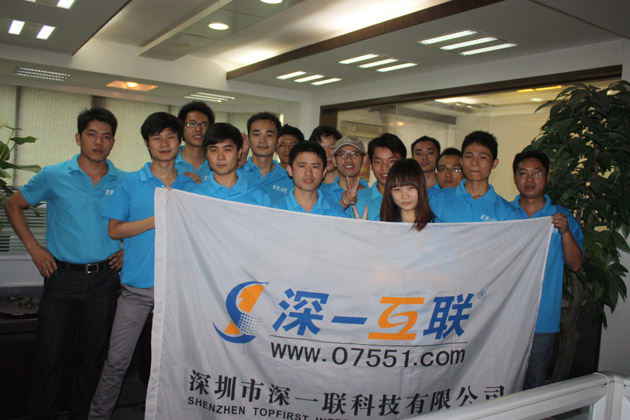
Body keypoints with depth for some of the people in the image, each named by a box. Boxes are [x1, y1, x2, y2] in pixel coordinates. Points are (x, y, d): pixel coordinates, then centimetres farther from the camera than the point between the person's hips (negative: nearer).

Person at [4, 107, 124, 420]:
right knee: (50, 355, 4)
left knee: (93, 356, 12)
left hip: (104, 279, 1)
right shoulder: (54, 176, -1)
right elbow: (13, 205, 10)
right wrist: (34, 248, 2)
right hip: (63, 277, -1)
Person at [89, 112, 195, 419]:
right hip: (137, 285, -1)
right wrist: (156, 221, -12)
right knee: (117, 360, 4)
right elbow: (114, 230, -2)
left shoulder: (192, 187, 8)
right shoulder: (131, 183, 3)